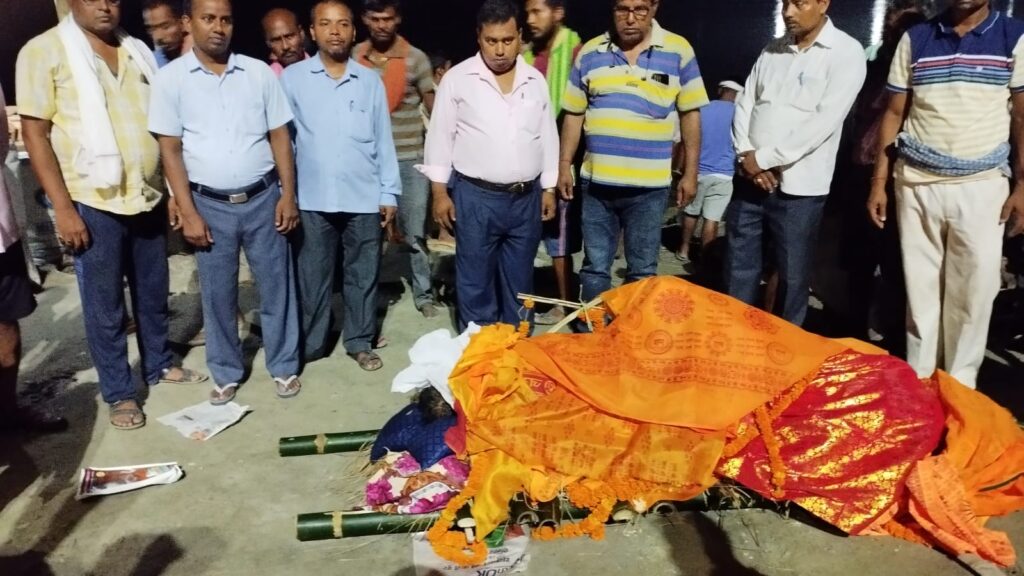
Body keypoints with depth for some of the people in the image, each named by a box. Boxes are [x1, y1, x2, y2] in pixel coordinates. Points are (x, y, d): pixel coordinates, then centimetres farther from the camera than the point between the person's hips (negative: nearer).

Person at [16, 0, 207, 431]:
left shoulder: (138, 51, 9)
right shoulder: (44, 51, -5)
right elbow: (35, 133, -8)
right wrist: (63, 207, -13)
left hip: (149, 197, 5)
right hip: (93, 203, -4)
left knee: (154, 293, 18)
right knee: (105, 306, 6)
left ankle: (159, 365, 37)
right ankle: (119, 393, 20)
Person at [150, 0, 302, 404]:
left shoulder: (259, 72, 1)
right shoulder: (171, 78, -2)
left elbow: (279, 136, 4)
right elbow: (170, 150, -2)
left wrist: (288, 195, -3)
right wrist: (188, 212, -7)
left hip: (263, 198, 1)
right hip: (210, 205, 0)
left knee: (276, 285, 8)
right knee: (217, 294, 9)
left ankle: (284, 365, 23)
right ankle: (226, 373, 25)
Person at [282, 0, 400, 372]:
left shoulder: (370, 81, 3)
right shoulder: (292, 79, 0)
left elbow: (384, 141, 6)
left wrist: (389, 193, 3)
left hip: (364, 198, 1)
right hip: (312, 199, -1)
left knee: (363, 274, 10)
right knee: (313, 275, 10)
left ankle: (360, 342, 26)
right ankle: (310, 343, 26)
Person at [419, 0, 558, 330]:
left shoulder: (536, 81, 7)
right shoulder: (457, 79, -3)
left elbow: (548, 138, 12)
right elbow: (440, 137, -1)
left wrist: (549, 190, 9)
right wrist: (440, 193, -5)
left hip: (526, 197, 3)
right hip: (476, 197, -3)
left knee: (520, 280, 13)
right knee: (476, 280, 5)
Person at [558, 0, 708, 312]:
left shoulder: (679, 50, -1)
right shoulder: (590, 52, 5)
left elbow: (690, 113, 3)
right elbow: (574, 114, 10)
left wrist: (690, 173, 1)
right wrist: (564, 165, 7)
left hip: (649, 185, -1)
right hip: (596, 181, 2)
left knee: (642, 273, 10)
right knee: (595, 268, 11)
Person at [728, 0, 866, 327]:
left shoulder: (846, 52, -5)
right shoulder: (772, 50, 12)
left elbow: (824, 122, -15)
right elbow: (744, 104, 9)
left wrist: (764, 158, -15)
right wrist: (747, 155, -8)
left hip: (798, 187, -5)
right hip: (749, 178, 5)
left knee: (792, 277, 4)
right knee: (739, 269, 11)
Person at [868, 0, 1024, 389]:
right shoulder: (915, 39, 6)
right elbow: (894, 114, 7)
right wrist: (879, 182, 2)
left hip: (981, 187, -1)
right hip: (916, 184, 1)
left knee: (973, 292, 3)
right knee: (919, 288, 7)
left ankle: (960, 385, 17)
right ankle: (918, 379, 19)